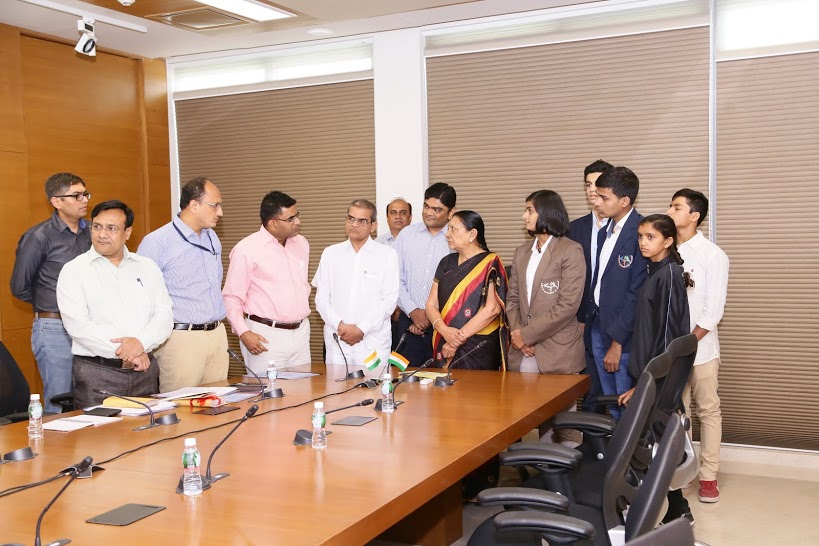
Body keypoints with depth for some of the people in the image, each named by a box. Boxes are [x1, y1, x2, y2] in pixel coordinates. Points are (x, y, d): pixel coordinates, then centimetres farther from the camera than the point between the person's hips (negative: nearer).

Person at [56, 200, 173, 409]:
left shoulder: (147, 267, 11)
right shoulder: (74, 271, 0)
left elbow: (165, 314, 2)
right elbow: (77, 325, -11)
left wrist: (141, 343, -17)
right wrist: (126, 353, -15)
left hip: (145, 369, 3)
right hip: (96, 372, -3)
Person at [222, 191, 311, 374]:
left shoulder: (301, 244, 12)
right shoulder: (246, 249, -8)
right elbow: (231, 297, -8)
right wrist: (243, 332, -19)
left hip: (301, 332, 6)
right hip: (266, 336, -6)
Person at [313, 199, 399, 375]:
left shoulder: (387, 255, 4)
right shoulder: (330, 254, 11)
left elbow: (390, 299, -2)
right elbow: (321, 299, 8)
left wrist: (362, 329, -10)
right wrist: (340, 325, -7)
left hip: (373, 341, -2)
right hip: (336, 340, 2)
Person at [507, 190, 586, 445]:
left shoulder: (570, 251, -7)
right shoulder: (522, 252, 14)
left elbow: (567, 305, -14)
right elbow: (513, 298, 13)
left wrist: (527, 334, -13)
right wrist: (516, 333, -5)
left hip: (558, 350, -6)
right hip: (525, 350, 6)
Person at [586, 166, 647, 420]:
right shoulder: (605, 233, 13)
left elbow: (637, 293, -17)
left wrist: (617, 341, -16)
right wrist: (587, 322, 8)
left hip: (624, 332, -8)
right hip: (597, 327, 8)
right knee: (611, 408, 14)